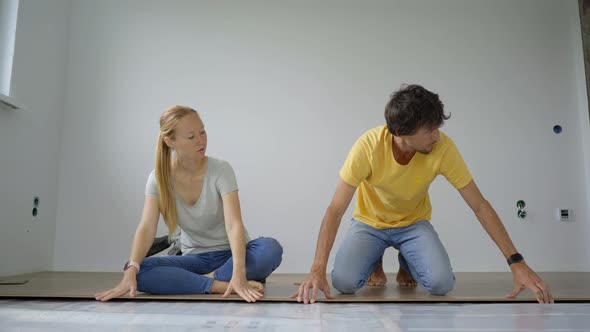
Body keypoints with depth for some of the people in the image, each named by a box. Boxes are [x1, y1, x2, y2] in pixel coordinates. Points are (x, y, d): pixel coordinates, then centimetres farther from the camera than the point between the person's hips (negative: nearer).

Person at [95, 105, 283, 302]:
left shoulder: (220, 170, -16)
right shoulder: (159, 178, -8)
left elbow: (234, 224, -28)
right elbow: (146, 228, -17)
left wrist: (239, 274, -43)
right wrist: (131, 271, -35)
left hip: (229, 254, -2)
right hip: (195, 259, 2)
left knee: (270, 249, -34)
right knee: (141, 273, -27)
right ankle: (222, 285, -27)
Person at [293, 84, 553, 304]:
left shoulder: (443, 148, -26)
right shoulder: (368, 146, -31)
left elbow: (479, 206, -18)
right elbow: (336, 209, -30)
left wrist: (516, 262, -22)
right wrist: (317, 270, -39)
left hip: (413, 224, 1)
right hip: (369, 223, -1)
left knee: (442, 283, -23)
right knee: (344, 281, -24)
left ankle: (407, 264, 14)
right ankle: (375, 262, 13)